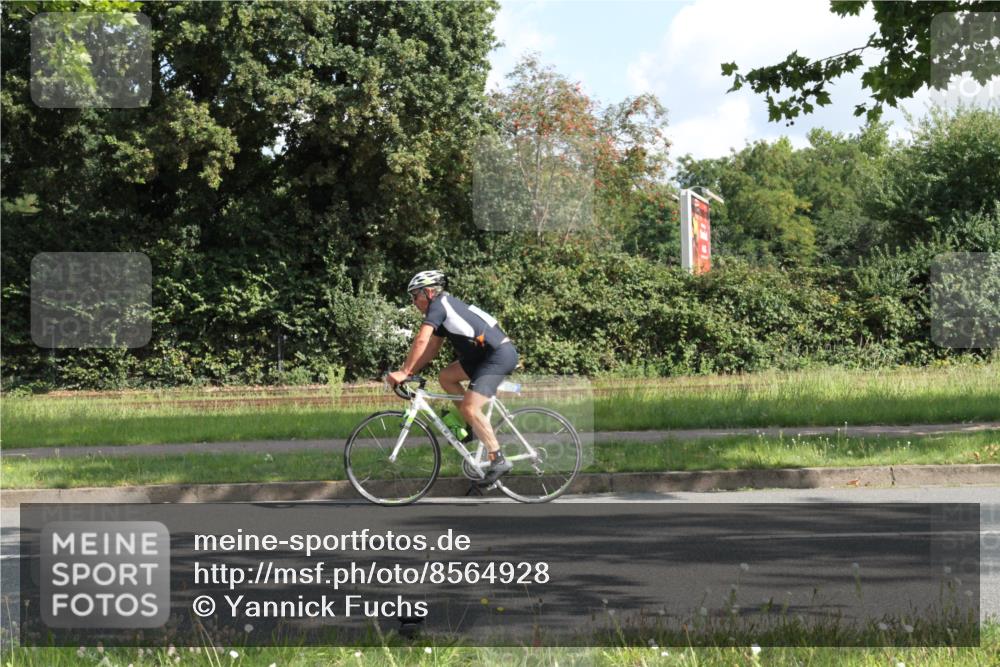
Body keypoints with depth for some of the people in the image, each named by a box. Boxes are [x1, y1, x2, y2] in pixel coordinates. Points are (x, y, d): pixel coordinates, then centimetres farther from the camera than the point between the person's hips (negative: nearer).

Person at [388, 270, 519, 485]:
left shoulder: (439, 305, -8)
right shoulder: (446, 308, 20)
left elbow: (421, 342, -18)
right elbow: (432, 348, 21)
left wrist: (404, 372, -14)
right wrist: (409, 372, 13)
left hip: (499, 355, -10)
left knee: (469, 408, -17)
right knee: (446, 376, 14)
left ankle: (498, 460, -13)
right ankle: (474, 425, 16)